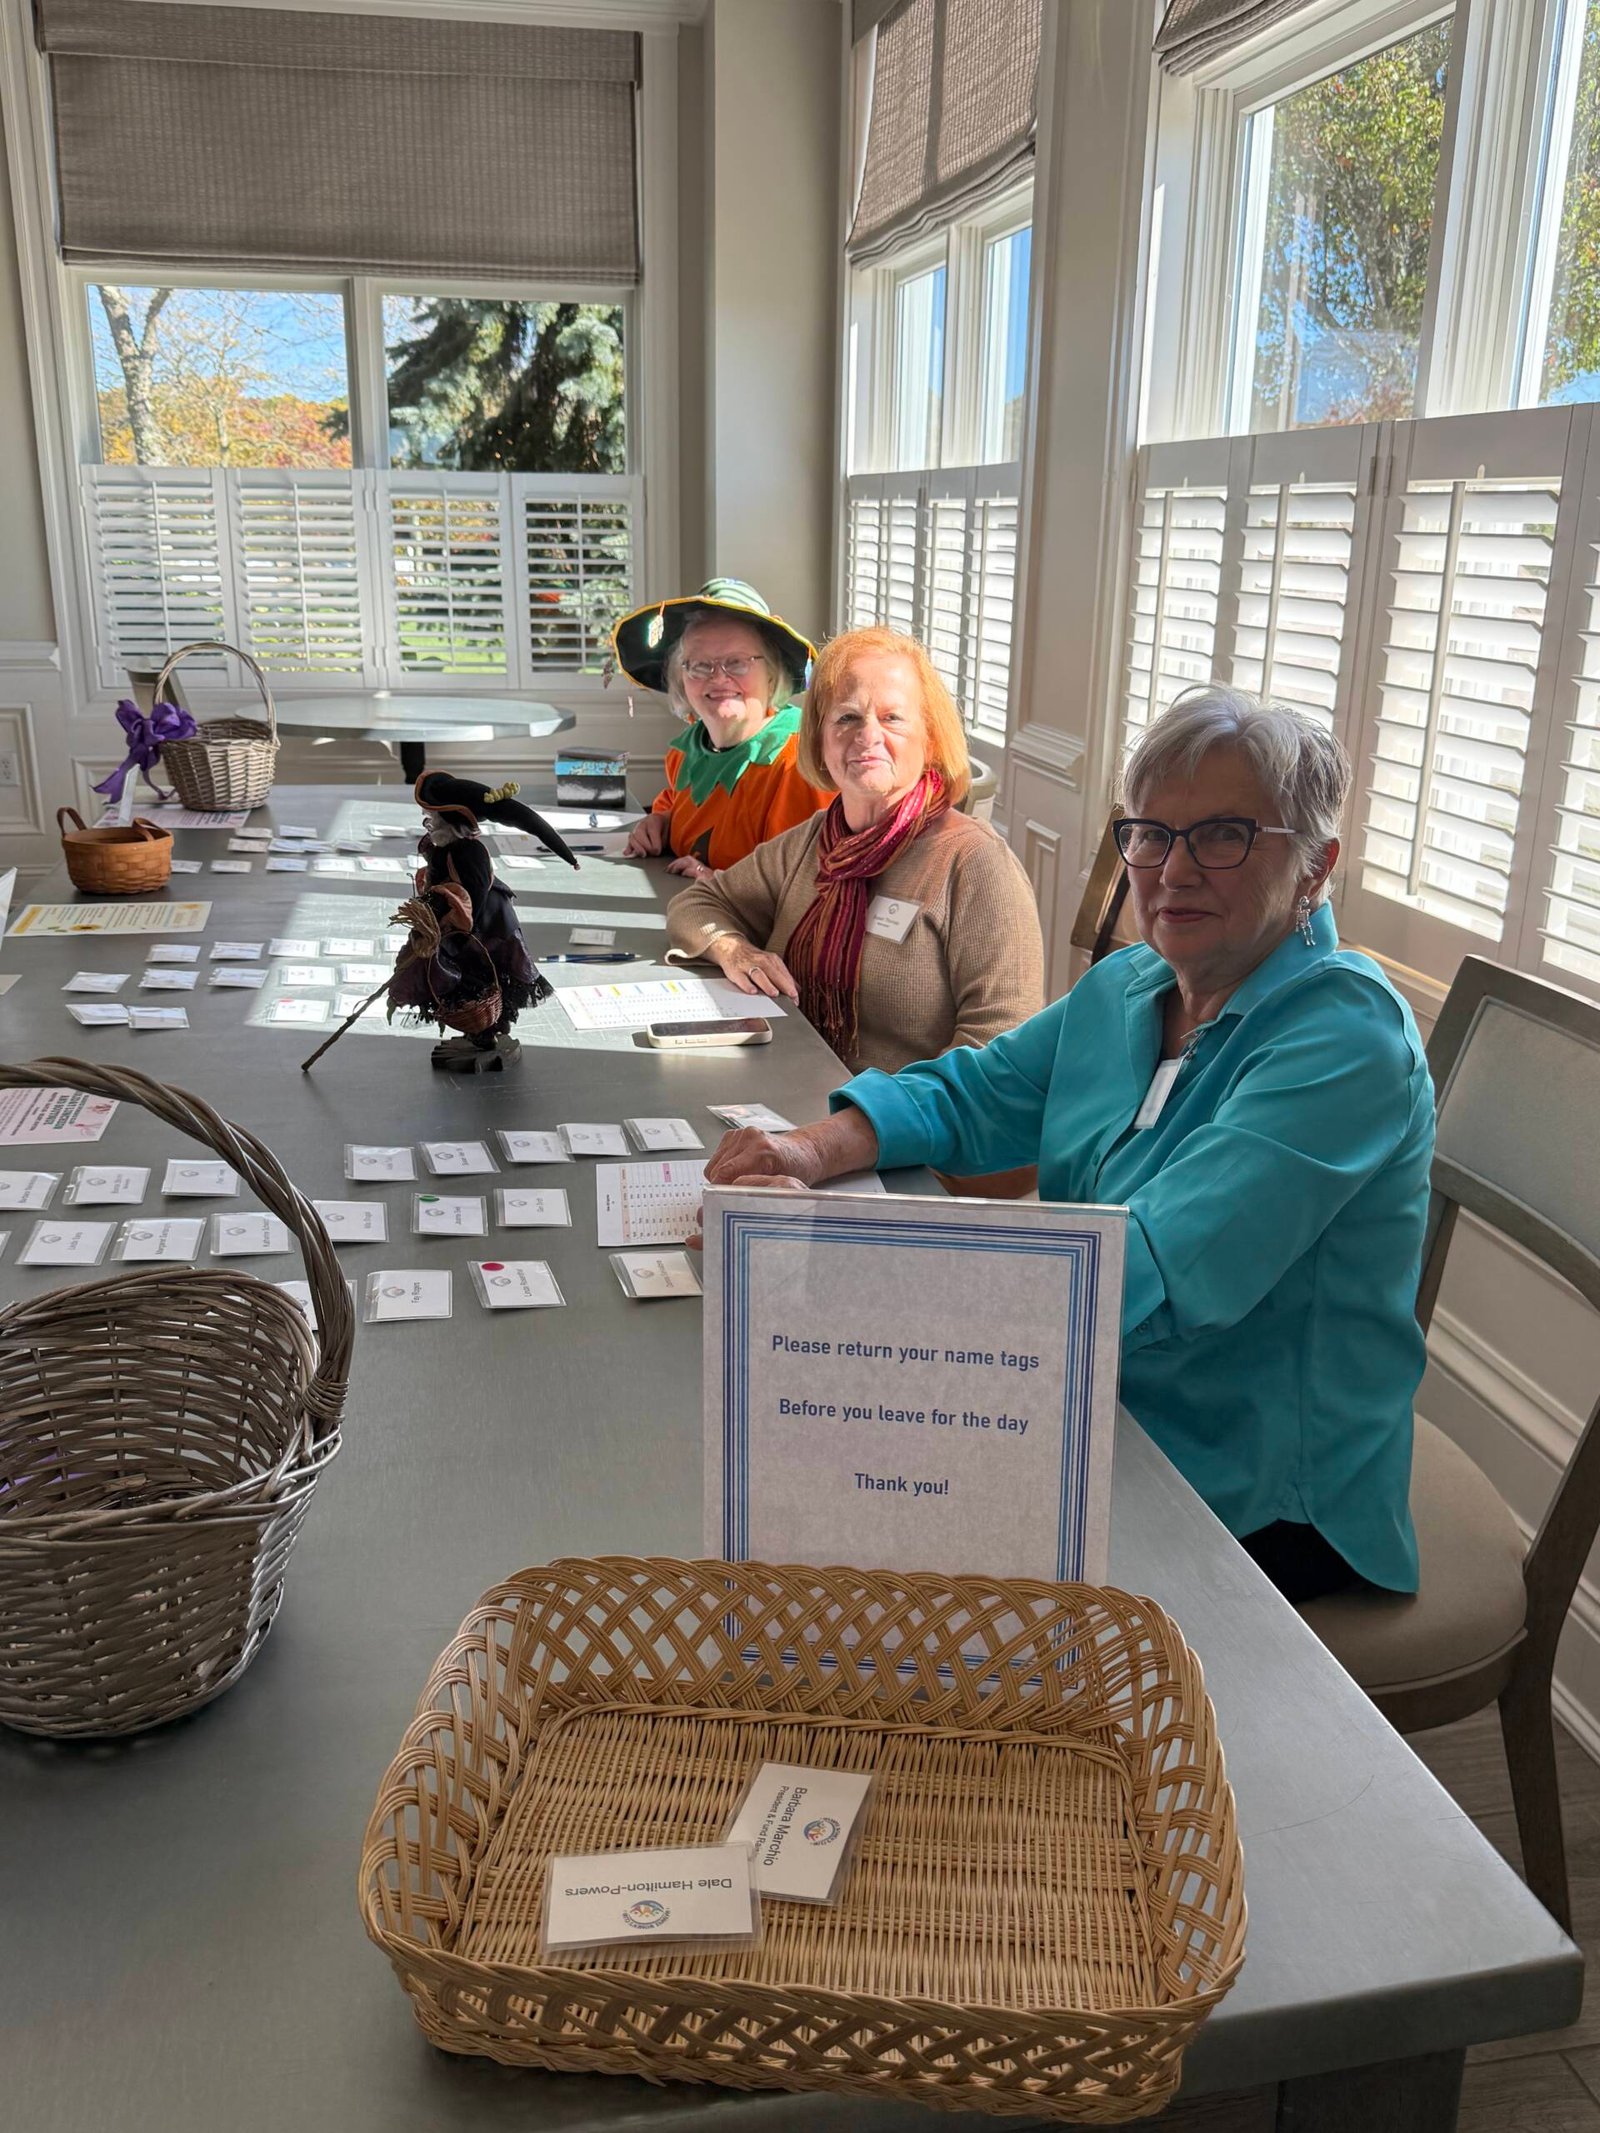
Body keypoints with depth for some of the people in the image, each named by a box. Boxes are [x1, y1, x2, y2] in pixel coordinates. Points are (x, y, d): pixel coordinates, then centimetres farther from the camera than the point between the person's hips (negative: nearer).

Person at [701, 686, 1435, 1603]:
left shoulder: (1346, 1037, -22)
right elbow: (972, 1093, 12)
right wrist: (822, 1149, -11)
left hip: (1258, 1515, -7)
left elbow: (1146, 1279, -32)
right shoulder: (1125, 989, 5)